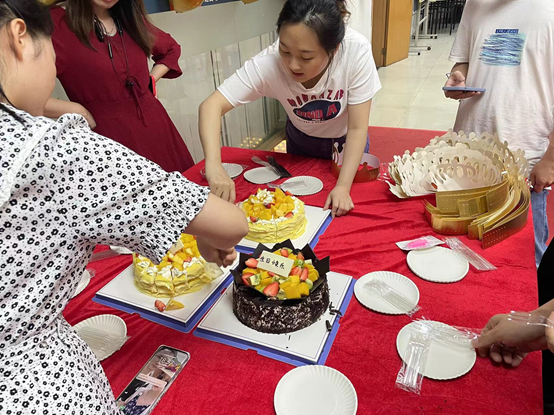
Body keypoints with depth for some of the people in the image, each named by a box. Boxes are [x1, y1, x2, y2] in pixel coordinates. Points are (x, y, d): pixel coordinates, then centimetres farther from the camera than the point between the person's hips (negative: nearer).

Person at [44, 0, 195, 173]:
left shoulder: (131, 19, 10)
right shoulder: (58, 23, -9)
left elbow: (171, 49, 28)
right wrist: (77, 111, -15)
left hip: (155, 126, 6)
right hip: (108, 136, -5)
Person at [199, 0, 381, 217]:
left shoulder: (356, 50, -35)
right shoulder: (268, 63, -34)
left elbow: (357, 129, -28)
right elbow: (211, 106, -33)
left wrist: (343, 186, -36)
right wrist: (214, 165, -48)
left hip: (347, 143, 0)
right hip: (301, 142, 1)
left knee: (344, 215, 18)